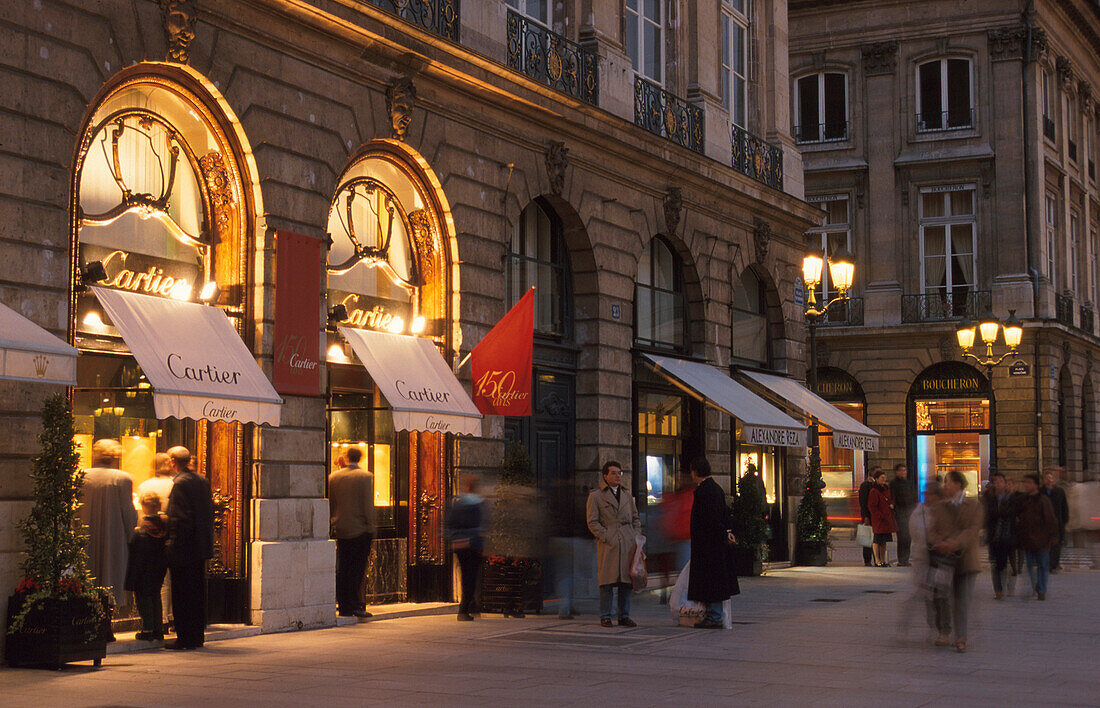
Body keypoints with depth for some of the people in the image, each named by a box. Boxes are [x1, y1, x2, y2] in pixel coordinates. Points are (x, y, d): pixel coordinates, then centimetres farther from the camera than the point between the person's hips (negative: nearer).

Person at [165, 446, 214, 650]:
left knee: (182, 594, -1)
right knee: (198, 592, 13)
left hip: (184, 549, -8)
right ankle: (197, 635, 19)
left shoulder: (180, 484, -15)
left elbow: (179, 518, -19)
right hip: (202, 547, 8)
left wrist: (173, 544, -15)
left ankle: (185, 637, 1)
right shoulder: (203, 481, 8)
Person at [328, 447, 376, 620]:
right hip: (360, 529, -4)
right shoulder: (366, 477, -8)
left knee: (342, 569, 8)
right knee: (357, 568, -2)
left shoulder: (333, 477, 4)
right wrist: (370, 527, -5)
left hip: (340, 529, 4)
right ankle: (354, 605, -6)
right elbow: (368, 505, -11)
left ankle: (343, 606, 10)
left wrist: (330, 525, 17)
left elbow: (330, 504, 9)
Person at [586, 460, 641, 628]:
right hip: (607, 545, -5)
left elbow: (636, 518, 24)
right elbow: (592, 522, -2)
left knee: (627, 580, 4)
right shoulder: (595, 496, 3)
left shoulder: (627, 496, 18)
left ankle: (624, 616, 12)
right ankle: (605, 617, 2)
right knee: (607, 582, -5)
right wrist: (606, 537, -11)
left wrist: (637, 536, 9)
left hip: (628, 544, 5)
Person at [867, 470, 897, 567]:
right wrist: (881, 515, -17)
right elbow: (871, 507, -15)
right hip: (878, 519, -8)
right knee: (878, 540, -4)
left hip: (888, 518, 8)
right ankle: (877, 561, 0)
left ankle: (883, 560, 18)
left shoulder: (886, 488, 12)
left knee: (884, 540, 11)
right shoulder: (874, 491, -13)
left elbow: (892, 498, 27)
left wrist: (892, 504, 6)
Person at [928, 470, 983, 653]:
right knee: (947, 599, 2)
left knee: (963, 599, -4)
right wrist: (939, 543, -18)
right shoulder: (940, 506, 13)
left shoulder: (974, 505, 3)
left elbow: (973, 530, -8)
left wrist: (955, 544, -24)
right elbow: (932, 530, 4)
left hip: (964, 557, -3)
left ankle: (961, 639, -2)